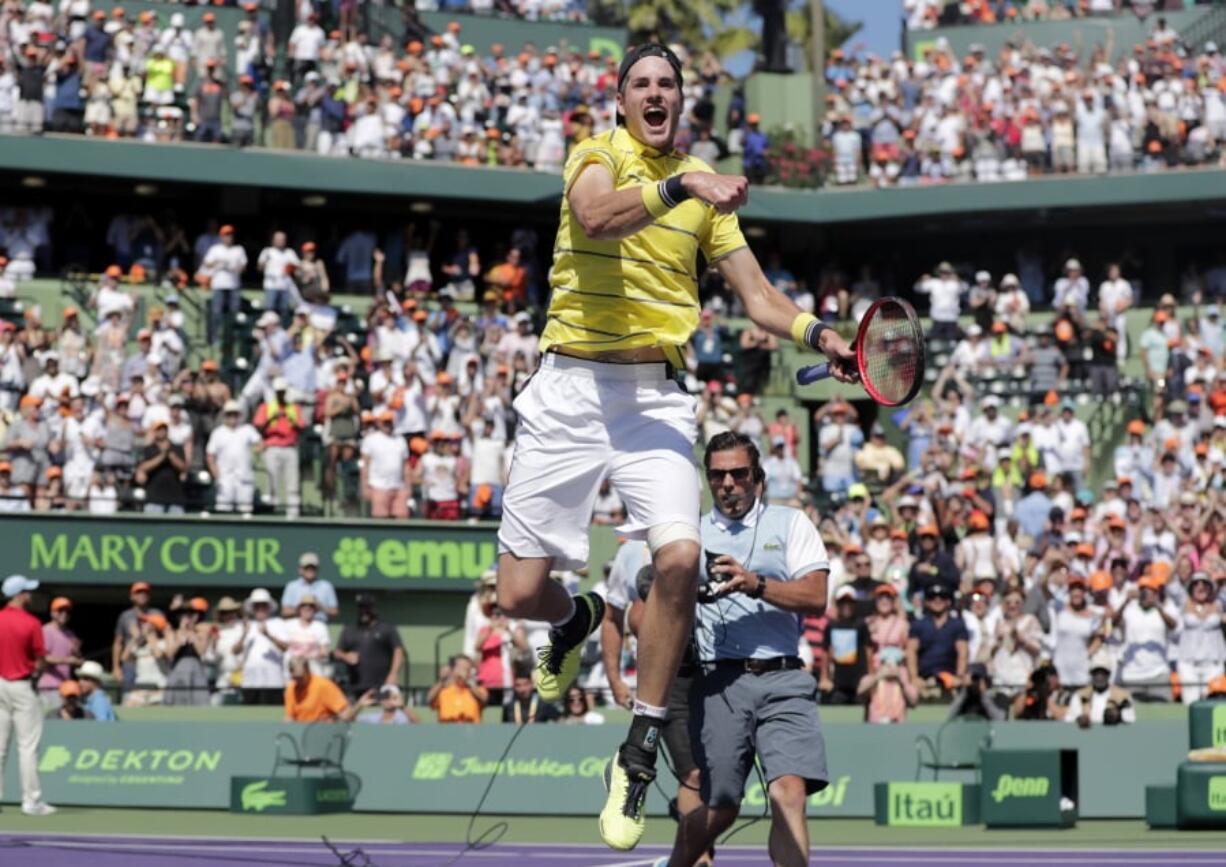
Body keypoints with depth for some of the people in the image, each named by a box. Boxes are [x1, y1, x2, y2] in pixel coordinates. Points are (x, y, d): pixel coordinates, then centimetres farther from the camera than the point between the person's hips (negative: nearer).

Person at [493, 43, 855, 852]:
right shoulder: (598, 154, 2)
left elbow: (756, 293, 13)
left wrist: (816, 332, -5)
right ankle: (577, 619, 38)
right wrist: (677, 184, -36)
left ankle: (641, 752, -7)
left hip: (657, 397, 2)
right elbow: (598, 217, -21)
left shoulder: (706, 191, 15)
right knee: (521, 592, -2)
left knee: (680, 554, -22)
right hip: (572, 390, -2)